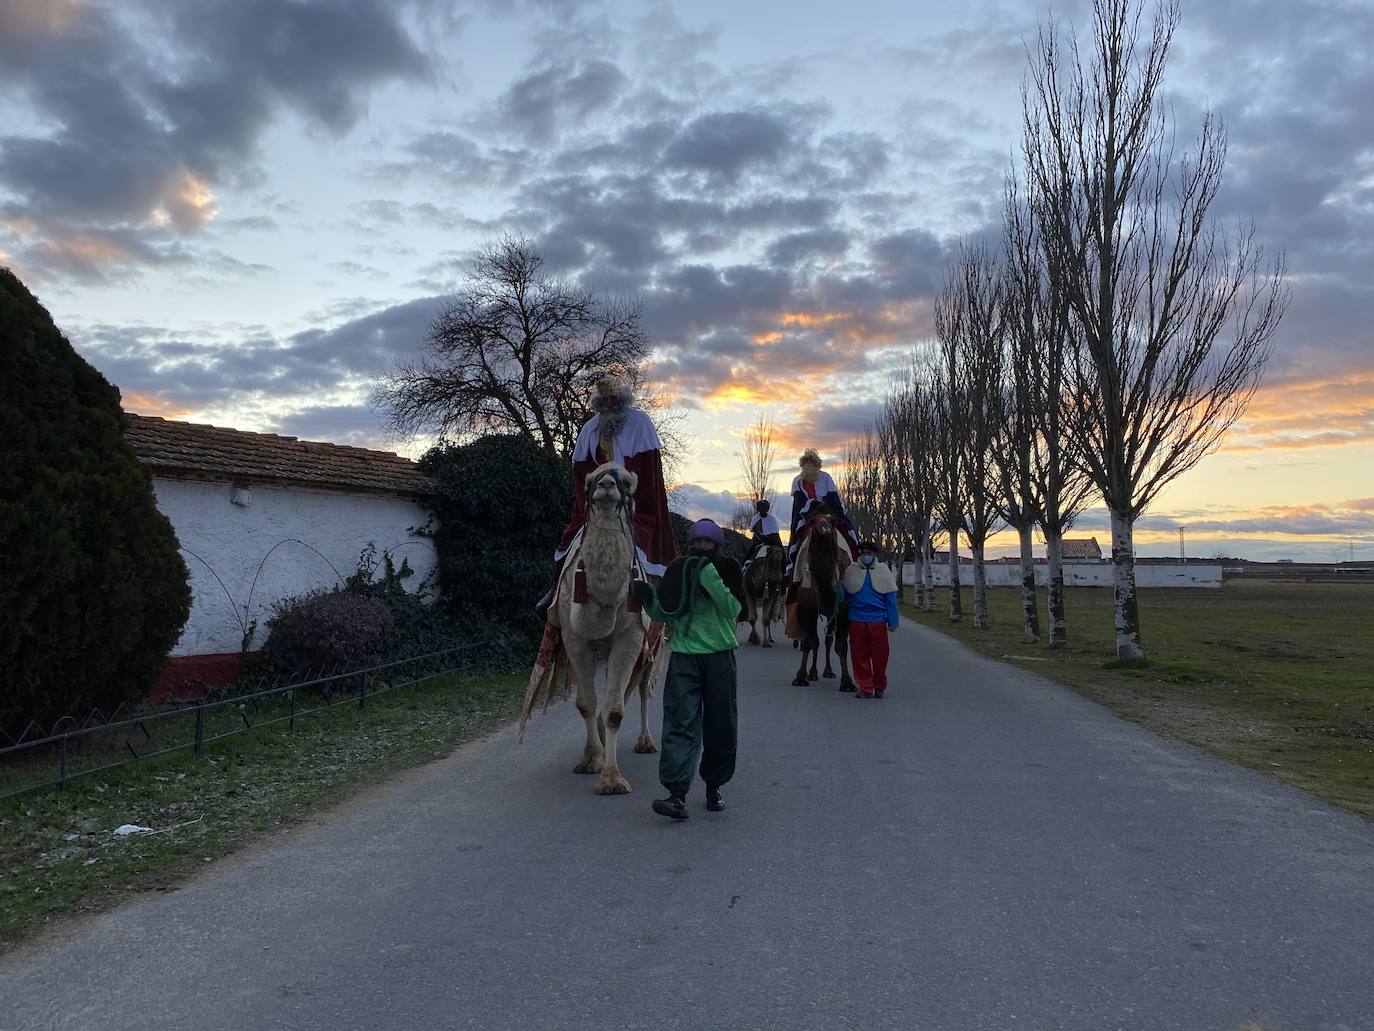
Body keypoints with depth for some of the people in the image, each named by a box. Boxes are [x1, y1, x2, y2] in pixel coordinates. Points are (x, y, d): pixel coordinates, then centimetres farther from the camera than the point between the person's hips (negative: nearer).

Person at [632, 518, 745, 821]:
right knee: (681, 722, -9)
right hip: (684, 655, 1)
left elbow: (733, 608, -12)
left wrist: (710, 577, -18)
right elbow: (664, 614, 13)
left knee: (721, 725, 6)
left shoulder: (727, 569, 4)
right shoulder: (678, 570, 9)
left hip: (719, 656, 0)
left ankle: (714, 787, 25)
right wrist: (647, 597, -5)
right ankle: (677, 795, -12)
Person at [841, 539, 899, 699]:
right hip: (857, 619, 1)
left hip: (878, 619, 0)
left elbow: (891, 598, 6)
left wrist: (892, 621, 3)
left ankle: (880, 686, 19)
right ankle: (865, 687, 10)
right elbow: (843, 593, 15)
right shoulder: (851, 570, 5)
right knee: (859, 655, 1)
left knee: (879, 655, 3)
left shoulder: (883, 571, 6)